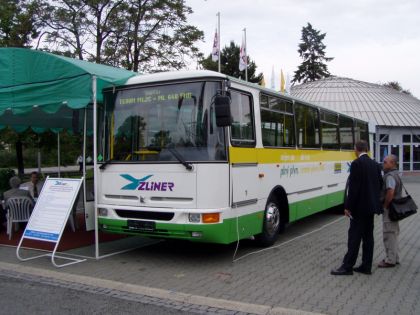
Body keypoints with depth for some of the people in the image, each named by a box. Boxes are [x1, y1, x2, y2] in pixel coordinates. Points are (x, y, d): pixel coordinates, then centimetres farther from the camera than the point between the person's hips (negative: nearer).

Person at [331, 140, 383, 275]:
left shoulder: (356, 164, -15)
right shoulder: (375, 164, 9)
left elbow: (353, 187, -19)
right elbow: (380, 184, 14)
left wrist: (348, 206, -13)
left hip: (360, 206, -8)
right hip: (372, 206, 8)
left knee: (354, 236, -4)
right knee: (368, 236, 11)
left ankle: (347, 267, 2)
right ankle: (366, 266, 17)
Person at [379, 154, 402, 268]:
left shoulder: (390, 176, -18)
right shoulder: (396, 175, 15)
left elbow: (390, 192, -32)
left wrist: (386, 205, -20)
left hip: (389, 209, -10)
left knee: (389, 234, -4)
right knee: (393, 233, 17)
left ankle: (390, 260, 3)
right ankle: (394, 258, 26)